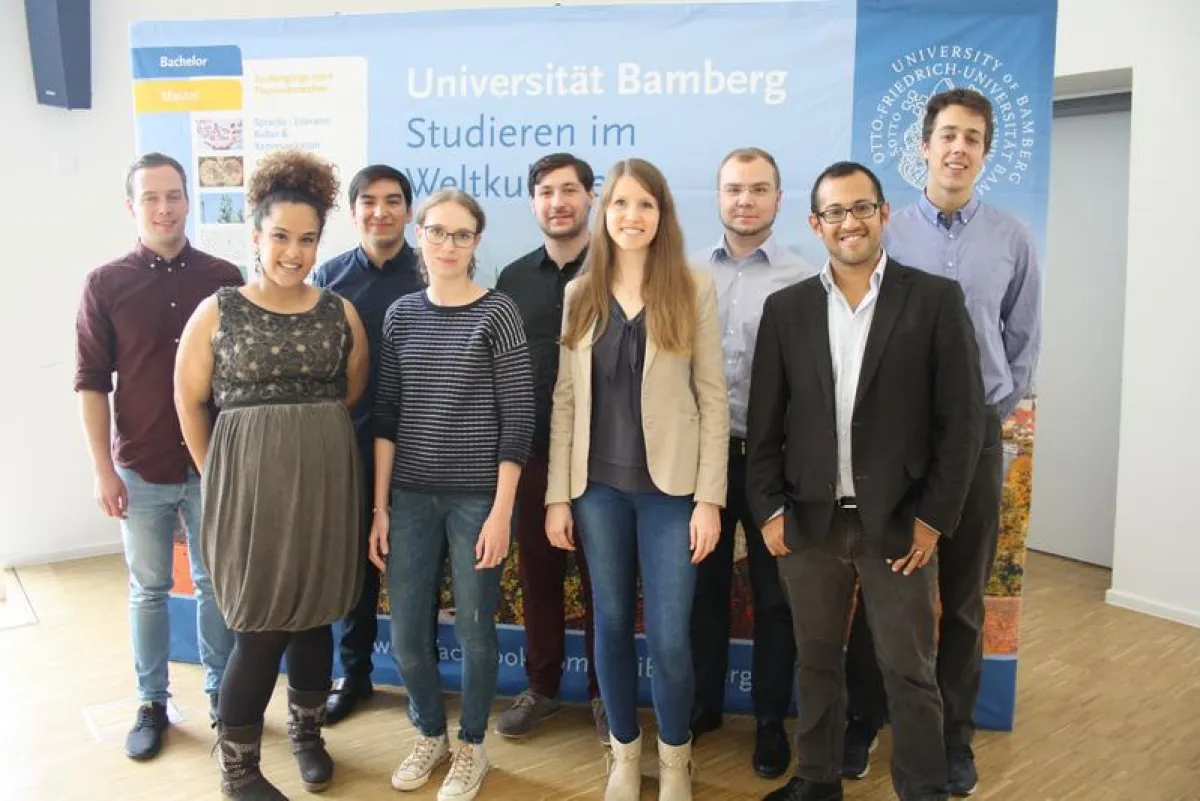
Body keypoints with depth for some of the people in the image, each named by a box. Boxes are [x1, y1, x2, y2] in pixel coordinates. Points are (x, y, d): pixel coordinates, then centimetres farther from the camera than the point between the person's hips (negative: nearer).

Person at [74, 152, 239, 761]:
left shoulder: (224, 278, -3)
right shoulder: (106, 284, -3)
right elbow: (91, 383, -2)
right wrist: (103, 470, -6)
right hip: (140, 468, 0)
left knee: (216, 584, 12)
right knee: (148, 589, 14)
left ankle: (221, 693, 29)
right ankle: (151, 703, 29)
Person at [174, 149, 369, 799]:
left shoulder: (341, 313, 1)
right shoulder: (217, 312, -4)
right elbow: (189, 402, 2)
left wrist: (315, 445, 11)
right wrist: (220, 475, 3)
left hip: (325, 479, 3)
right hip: (249, 479, -2)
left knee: (314, 612, 13)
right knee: (263, 625, 1)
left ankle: (307, 732, 36)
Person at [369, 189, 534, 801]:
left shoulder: (497, 312, -6)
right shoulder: (401, 315, 5)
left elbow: (517, 420, -8)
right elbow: (385, 417, 6)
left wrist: (501, 512, -12)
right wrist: (380, 506, 3)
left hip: (477, 497, -3)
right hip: (412, 496, 4)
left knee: (474, 631, 9)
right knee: (406, 635, 10)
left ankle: (471, 746, 33)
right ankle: (429, 734, 37)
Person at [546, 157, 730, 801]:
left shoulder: (694, 289, -2)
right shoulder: (580, 294, 6)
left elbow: (713, 398, -3)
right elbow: (565, 400, 5)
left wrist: (709, 497, -8)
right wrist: (558, 495, 2)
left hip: (670, 486, -2)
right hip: (598, 485, 3)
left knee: (668, 636, 0)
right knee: (611, 623, 12)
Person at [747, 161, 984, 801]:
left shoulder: (935, 299, -3)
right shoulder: (786, 309, 4)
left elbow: (962, 418, -3)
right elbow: (763, 420, 5)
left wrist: (933, 517, -7)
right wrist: (768, 509, 0)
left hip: (898, 523, -2)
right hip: (808, 520, 2)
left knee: (909, 671, 8)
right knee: (816, 662, 15)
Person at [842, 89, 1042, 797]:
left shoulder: (1012, 239, 4)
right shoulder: (888, 233, -1)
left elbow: (1024, 341, 10)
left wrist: (995, 410, 6)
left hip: (975, 433, 1)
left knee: (965, 597, 10)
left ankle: (955, 734, 26)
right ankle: (864, 720, 23)